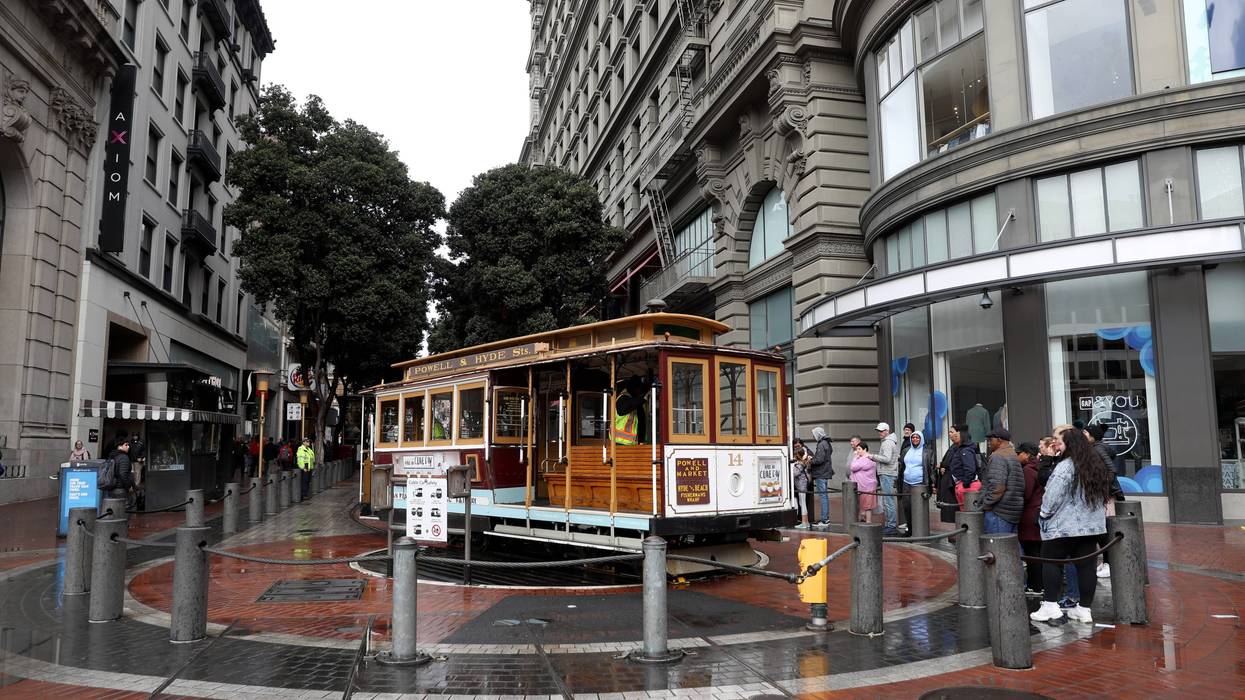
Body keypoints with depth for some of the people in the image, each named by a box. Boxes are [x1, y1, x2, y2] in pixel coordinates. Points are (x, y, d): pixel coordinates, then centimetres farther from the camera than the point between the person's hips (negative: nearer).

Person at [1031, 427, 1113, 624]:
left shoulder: (1064, 467, -17)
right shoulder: (1098, 466, 10)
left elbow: (1053, 496, -17)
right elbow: (1104, 495, 21)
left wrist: (1044, 513, -3)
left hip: (1064, 525, -7)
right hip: (1092, 525, 7)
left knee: (1051, 562, 2)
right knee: (1086, 565, 8)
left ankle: (1050, 605, 0)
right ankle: (1084, 608, 12)